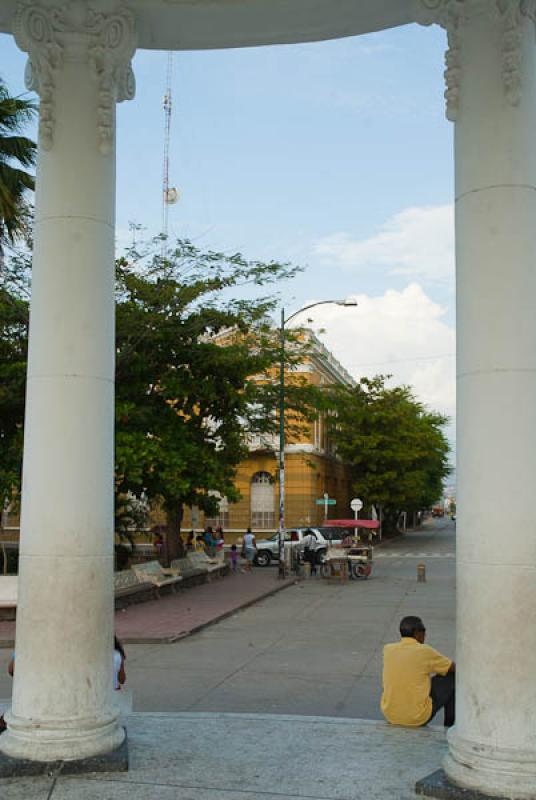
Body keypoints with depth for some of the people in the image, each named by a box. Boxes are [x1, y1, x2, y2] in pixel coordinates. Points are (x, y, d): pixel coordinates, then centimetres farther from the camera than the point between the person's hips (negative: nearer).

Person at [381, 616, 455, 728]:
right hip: (417, 718, -5)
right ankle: (449, 727, 23)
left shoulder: (388, 649, 0)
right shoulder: (424, 651, -11)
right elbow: (454, 668, 7)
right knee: (451, 678, 12)